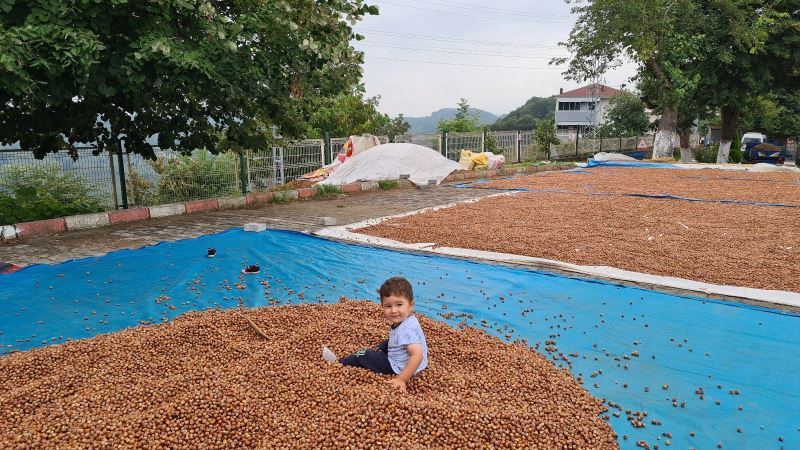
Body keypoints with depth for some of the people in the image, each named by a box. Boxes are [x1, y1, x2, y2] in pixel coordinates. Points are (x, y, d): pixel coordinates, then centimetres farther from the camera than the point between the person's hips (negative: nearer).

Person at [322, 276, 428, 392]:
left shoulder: (406, 329, -33)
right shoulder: (407, 320, -5)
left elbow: (417, 355, -41)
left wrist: (402, 379, -40)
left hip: (398, 368, -9)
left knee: (363, 356, 2)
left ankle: (338, 364, 21)